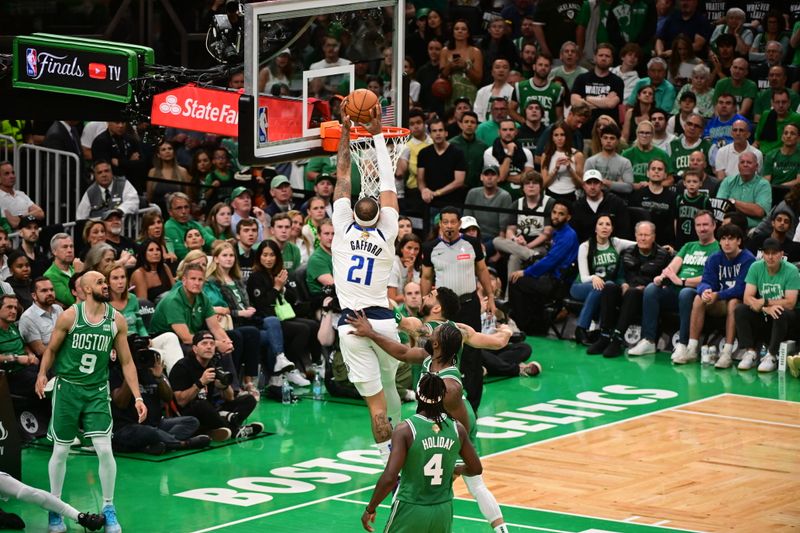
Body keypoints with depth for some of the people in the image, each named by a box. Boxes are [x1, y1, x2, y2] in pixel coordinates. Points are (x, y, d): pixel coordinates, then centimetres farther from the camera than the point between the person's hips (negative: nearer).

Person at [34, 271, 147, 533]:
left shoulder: (117, 320, -1)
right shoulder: (69, 316, -8)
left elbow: (126, 361, 5)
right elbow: (52, 349, 4)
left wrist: (137, 397, -1)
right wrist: (42, 374, -12)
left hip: (97, 391, 1)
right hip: (67, 387, -1)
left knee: (105, 450, -9)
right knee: (61, 451, 6)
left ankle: (109, 508, 7)